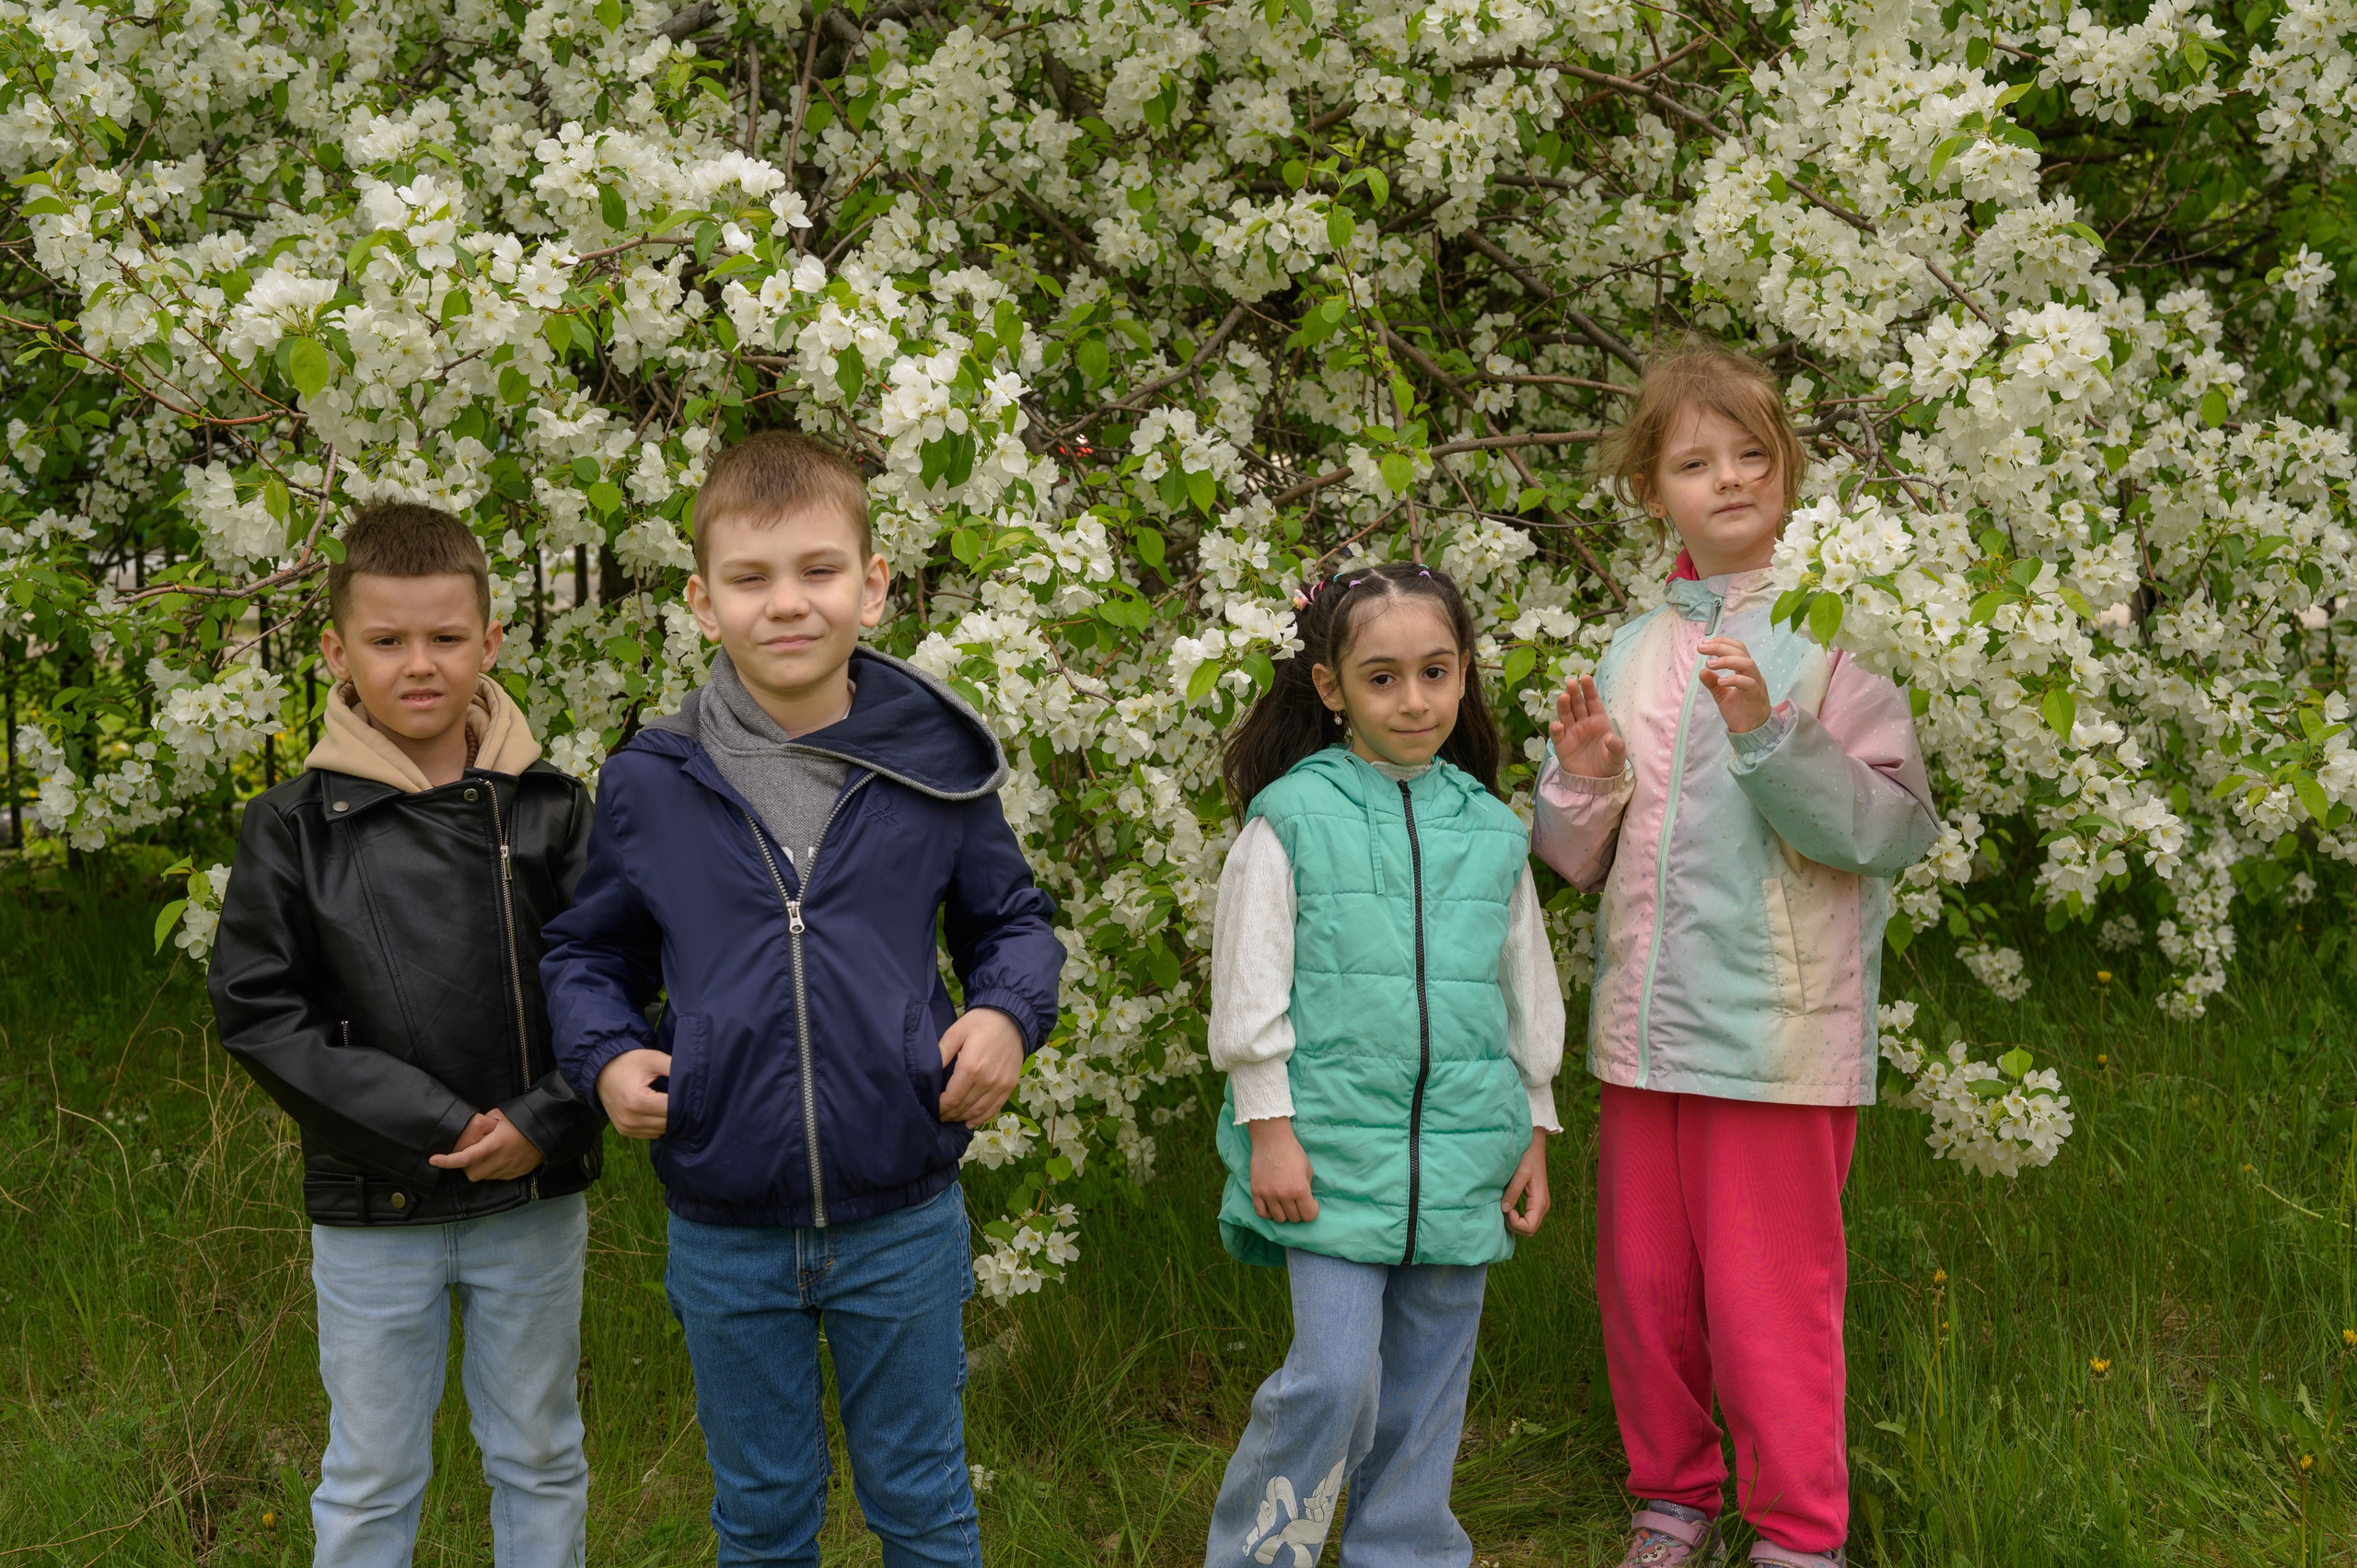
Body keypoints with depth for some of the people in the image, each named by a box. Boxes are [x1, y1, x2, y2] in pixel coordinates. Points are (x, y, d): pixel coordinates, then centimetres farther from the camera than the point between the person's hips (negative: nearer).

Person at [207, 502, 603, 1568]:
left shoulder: (550, 812, -3)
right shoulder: (294, 827, -5)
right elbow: (257, 1011, -8)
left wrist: (547, 1122, -15)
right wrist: (436, 1125, -14)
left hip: (534, 1200, 1)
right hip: (370, 1210, -1)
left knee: (540, 1460, 16)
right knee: (370, 1480, 12)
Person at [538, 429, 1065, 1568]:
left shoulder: (935, 765, -6)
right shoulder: (649, 784, -4)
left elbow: (1011, 919, 9)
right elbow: (587, 952, 10)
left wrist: (1008, 1014, -11)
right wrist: (606, 1056, -8)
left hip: (903, 1223, -1)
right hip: (724, 1233, 1)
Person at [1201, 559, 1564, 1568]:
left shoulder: (1491, 832, 8)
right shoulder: (1291, 820, -4)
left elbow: (1528, 996, 15)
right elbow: (1250, 991, -3)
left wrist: (1533, 1137, 15)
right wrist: (1269, 1128, -7)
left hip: (1458, 1158, 4)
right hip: (1332, 1150, -4)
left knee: (1425, 1387, 11)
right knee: (1334, 1378, -8)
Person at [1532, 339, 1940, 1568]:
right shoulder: (1634, 650, 10)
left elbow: (1891, 828, -14)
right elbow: (1581, 862, 15)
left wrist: (1767, 734, -25)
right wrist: (1581, 780, -5)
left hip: (1779, 1036, -5)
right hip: (1644, 1029, 5)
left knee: (1768, 1303, 1)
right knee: (1643, 1287, 14)